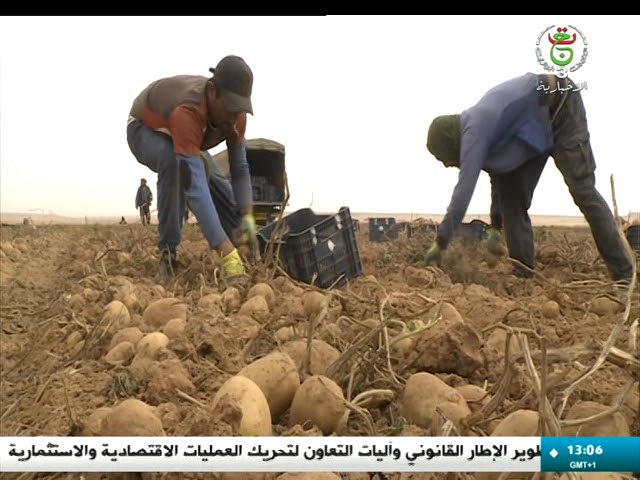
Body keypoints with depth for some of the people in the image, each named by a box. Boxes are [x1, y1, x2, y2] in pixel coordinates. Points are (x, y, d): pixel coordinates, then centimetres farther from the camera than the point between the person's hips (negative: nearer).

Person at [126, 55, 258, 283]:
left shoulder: (235, 113, -25)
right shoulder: (186, 112, -48)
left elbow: (239, 169, -16)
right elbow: (195, 186, -55)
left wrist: (247, 217, -32)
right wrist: (226, 252, -60)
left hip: (186, 137, 7)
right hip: (144, 130, -6)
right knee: (173, 162, -38)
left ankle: (247, 247, 8)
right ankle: (167, 252, -26)